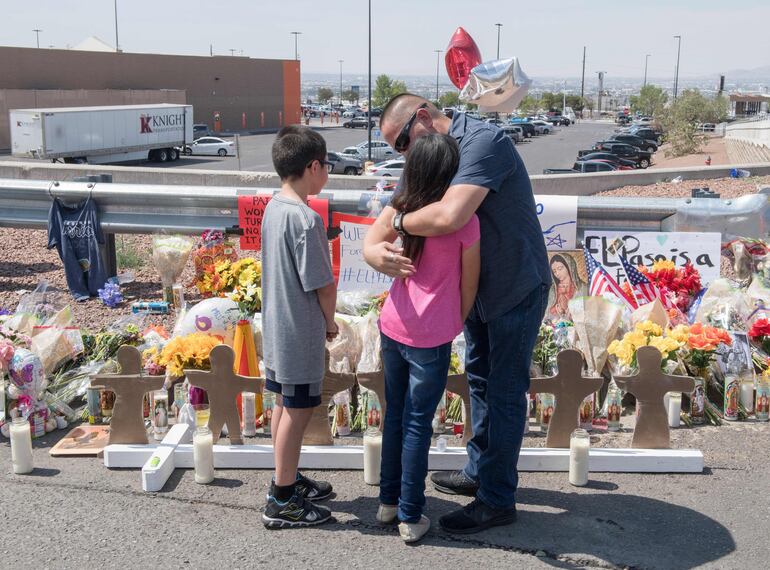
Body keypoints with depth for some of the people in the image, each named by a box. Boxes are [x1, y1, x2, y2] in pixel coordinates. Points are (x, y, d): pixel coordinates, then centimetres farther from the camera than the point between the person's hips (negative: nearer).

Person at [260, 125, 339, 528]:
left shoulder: (273, 208, 4)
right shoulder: (306, 219, -23)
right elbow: (323, 284, -20)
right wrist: (329, 322, -1)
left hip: (276, 327, 9)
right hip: (302, 333, -9)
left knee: (284, 404, 19)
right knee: (298, 410, 2)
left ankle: (287, 479, 34)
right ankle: (282, 502, 12)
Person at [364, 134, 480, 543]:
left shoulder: (399, 210, -2)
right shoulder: (464, 221, -14)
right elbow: (469, 283, -4)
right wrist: (458, 322, 10)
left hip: (392, 325, 5)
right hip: (431, 336, -5)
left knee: (394, 415, 18)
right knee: (418, 424, 5)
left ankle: (389, 501, 31)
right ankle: (410, 517, 16)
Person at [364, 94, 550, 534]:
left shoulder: (483, 141, -28)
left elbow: (450, 216, -43)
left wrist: (401, 221, -24)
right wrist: (374, 249, -27)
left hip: (517, 287, -9)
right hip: (480, 285, 9)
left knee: (504, 393, 1)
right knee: (480, 379, 20)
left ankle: (497, 500, 15)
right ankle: (479, 472, 38)